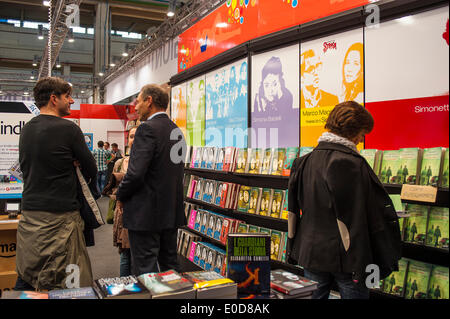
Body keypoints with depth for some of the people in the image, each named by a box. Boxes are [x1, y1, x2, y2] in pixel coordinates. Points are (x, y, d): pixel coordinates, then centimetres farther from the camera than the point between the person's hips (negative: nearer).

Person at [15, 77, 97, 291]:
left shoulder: (26, 129, 9)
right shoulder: (69, 129, -11)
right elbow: (91, 170, -5)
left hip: (29, 211, 7)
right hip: (59, 215, -7)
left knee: (25, 277, 15)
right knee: (65, 282, 1)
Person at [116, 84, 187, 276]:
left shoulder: (147, 129, -14)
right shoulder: (177, 131, 12)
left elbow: (136, 173, -21)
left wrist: (121, 196, -4)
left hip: (146, 214, -8)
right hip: (172, 211, 9)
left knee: (145, 273, 1)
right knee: (170, 268, 18)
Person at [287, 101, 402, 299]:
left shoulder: (304, 162, 2)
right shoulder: (354, 165, -18)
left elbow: (294, 208, 10)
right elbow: (382, 215, -16)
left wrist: (293, 252, 20)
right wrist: (389, 258, -6)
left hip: (311, 253, 6)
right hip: (348, 259, -5)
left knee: (315, 294, 17)